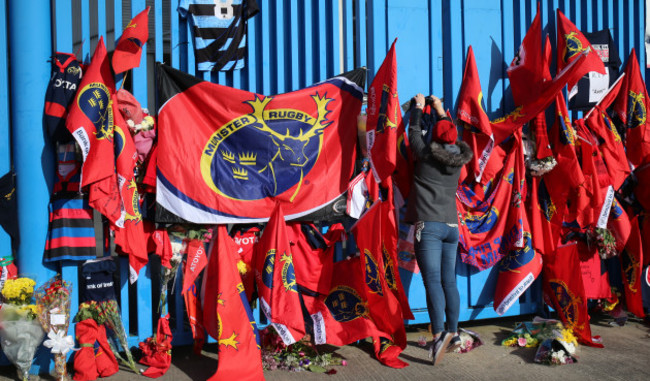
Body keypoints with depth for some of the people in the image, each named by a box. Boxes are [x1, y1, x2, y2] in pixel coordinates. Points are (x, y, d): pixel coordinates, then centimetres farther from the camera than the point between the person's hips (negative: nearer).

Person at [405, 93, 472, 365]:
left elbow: (415, 132, 13)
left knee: (433, 280, -12)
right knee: (449, 281, 12)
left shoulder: (427, 154, -4)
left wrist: (419, 107, 30)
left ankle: (439, 334, -23)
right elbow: (451, 137, 29)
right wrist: (440, 110, 41)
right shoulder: (459, 159, 9)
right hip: (451, 227, 6)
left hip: (428, 226, -5)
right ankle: (453, 334, 20)